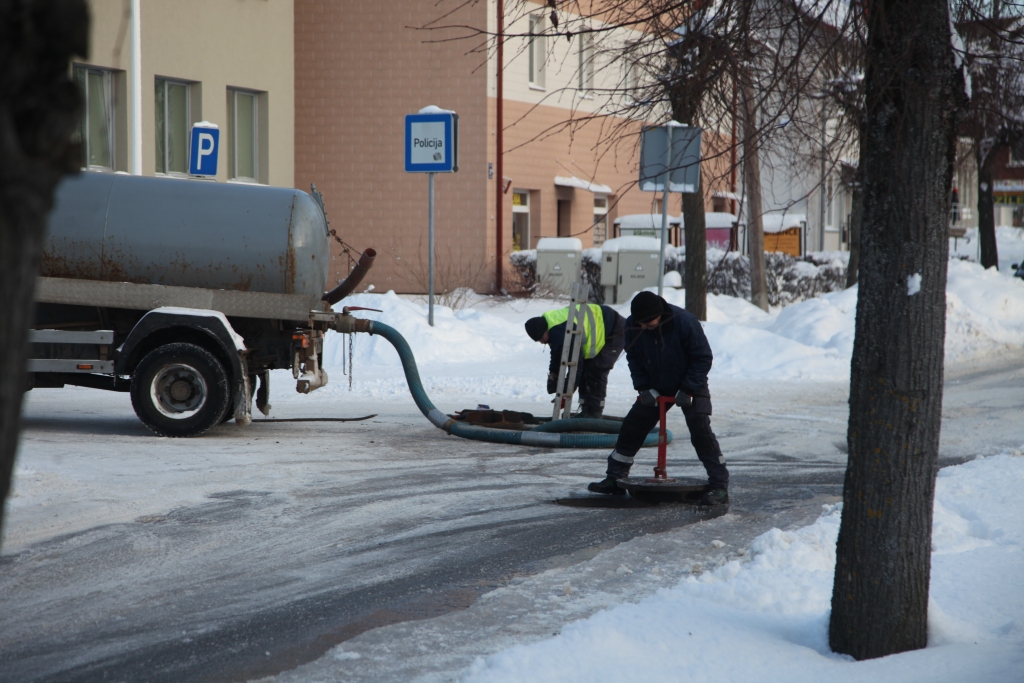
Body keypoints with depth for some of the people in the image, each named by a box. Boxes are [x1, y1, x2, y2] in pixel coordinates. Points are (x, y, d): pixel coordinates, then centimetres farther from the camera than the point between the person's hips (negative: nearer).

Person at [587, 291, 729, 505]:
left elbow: (703, 358, -20)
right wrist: (644, 388, -10)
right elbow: (633, 358, 0)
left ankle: (719, 486, -15)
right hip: (655, 387, 5)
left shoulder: (685, 322, -30)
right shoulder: (632, 325, -16)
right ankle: (614, 479, 14)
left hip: (690, 385, -5)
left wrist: (688, 390, -22)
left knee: (701, 431, -18)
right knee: (631, 428, 2)